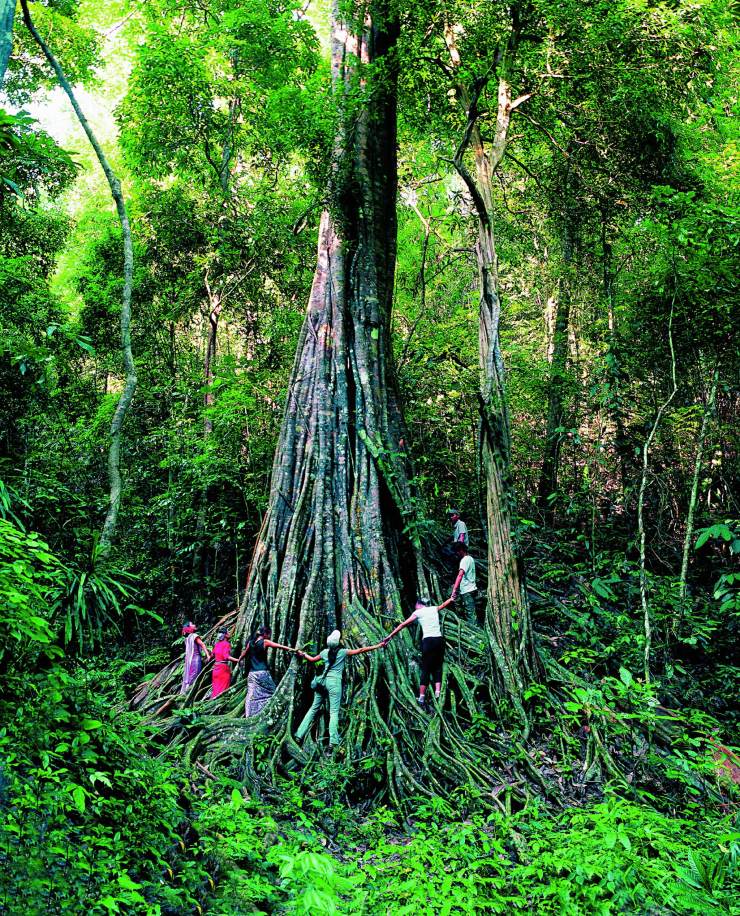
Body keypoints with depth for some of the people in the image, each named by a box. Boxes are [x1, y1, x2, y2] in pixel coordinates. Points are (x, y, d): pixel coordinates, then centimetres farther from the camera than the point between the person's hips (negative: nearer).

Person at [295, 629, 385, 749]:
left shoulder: (325, 652, 11)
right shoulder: (343, 652, -2)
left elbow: (312, 659, 25)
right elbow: (361, 650, -6)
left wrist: (303, 654, 45)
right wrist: (378, 646, -4)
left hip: (322, 681, 5)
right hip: (334, 682, -5)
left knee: (314, 708, 13)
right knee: (334, 712, -6)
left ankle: (299, 735, 12)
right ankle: (332, 741, -16)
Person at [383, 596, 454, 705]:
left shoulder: (418, 612, 6)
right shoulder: (434, 609, 16)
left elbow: (403, 625, 4)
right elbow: (444, 604, 36)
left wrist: (390, 636, 6)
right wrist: (451, 598, 54)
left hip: (428, 641, -4)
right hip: (440, 640, 4)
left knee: (426, 669, 0)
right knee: (437, 668, 10)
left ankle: (422, 697, -3)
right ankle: (437, 693, -4)